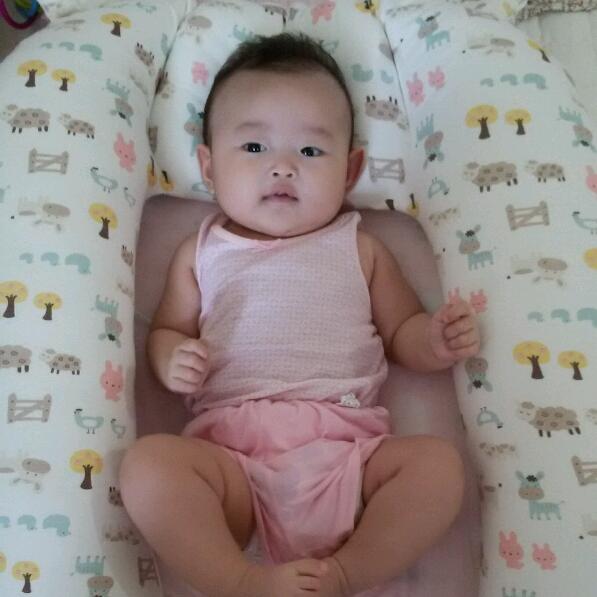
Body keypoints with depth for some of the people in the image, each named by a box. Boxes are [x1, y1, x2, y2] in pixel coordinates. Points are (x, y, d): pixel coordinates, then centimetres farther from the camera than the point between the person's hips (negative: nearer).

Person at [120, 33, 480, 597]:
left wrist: (435, 340, -2)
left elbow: (400, 332, 21)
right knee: (146, 461, -26)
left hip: (347, 450, 1)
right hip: (232, 455, 0)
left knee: (438, 461, -22)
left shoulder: (359, 249, 17)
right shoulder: (201, 253, 18)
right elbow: (167, 328, 20)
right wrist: (171, 359, -5)